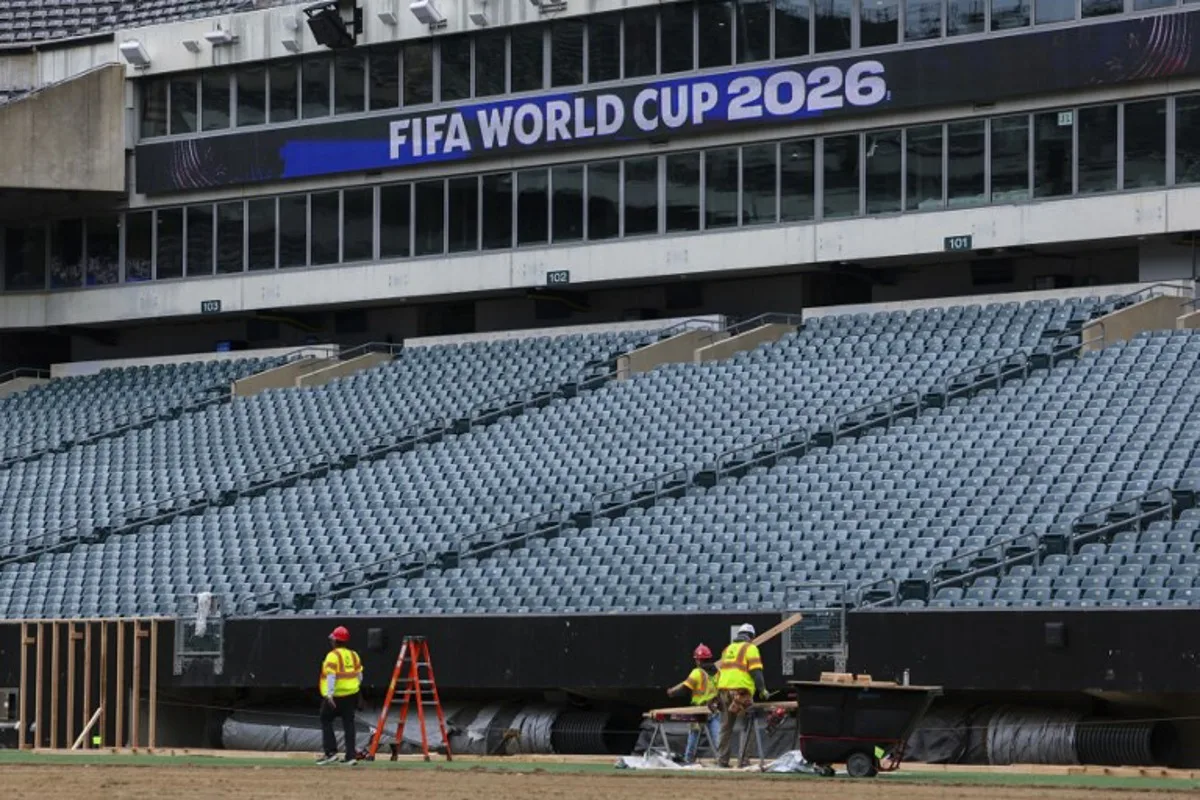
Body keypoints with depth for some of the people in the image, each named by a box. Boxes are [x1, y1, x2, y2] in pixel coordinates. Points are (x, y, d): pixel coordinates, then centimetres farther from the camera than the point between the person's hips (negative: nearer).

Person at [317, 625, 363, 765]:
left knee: (326, 721, 7)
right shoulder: (353, 655, 9)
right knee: (348, 724, 8)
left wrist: (329, 695, -24)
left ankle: (331, 752, -1)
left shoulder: (333, 656, -12)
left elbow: (331, 676, -20)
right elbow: (359, 675, 14)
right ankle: (351, 755, 4)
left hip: (335, 696, -6)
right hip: (351, 695, 6)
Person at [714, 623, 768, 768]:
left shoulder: (728, 649, 24)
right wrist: (762, 689, -4)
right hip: (741, 691, -6)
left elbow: (720, 671, 25)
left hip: (723, 691, 6)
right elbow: (756, 671, -8)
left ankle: (722, 760, 9)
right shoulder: (750, 648, 3)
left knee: (726, 727, 11)